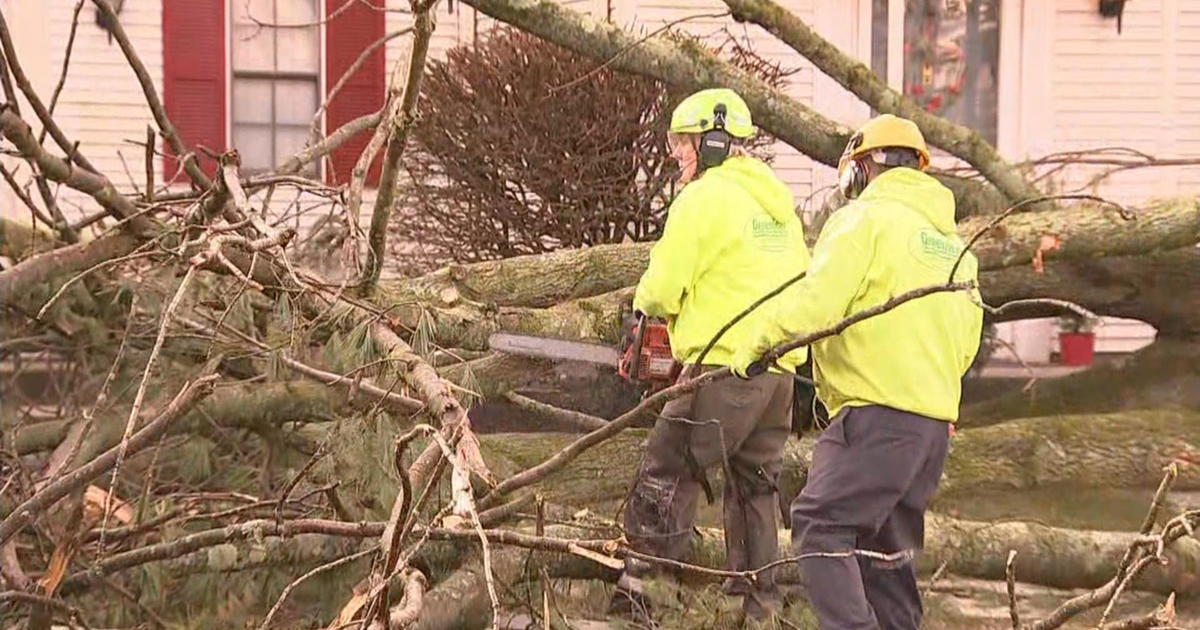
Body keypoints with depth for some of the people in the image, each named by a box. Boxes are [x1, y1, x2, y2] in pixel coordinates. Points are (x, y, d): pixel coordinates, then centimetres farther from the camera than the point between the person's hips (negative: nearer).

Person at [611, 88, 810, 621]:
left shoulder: (703, 198, -8)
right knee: (755, 482, 16)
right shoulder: (777, 200, 16)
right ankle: (760, 600, 15)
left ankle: (637, 586, -2)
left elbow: (662, 289, -10)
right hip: (781, 367, 8)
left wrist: (644, 313, 12)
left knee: (668, 475, -1)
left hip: (723, 367, -8)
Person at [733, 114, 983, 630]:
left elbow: (816, 300, -14)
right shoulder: (952, 241, 21)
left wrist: (759, 345, -2)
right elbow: (966, 338, 20)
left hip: (877, 411, -8)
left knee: (821, 528, -12)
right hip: (936, 416, 9)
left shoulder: (865, 219, -5)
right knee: (887, 547, 15)